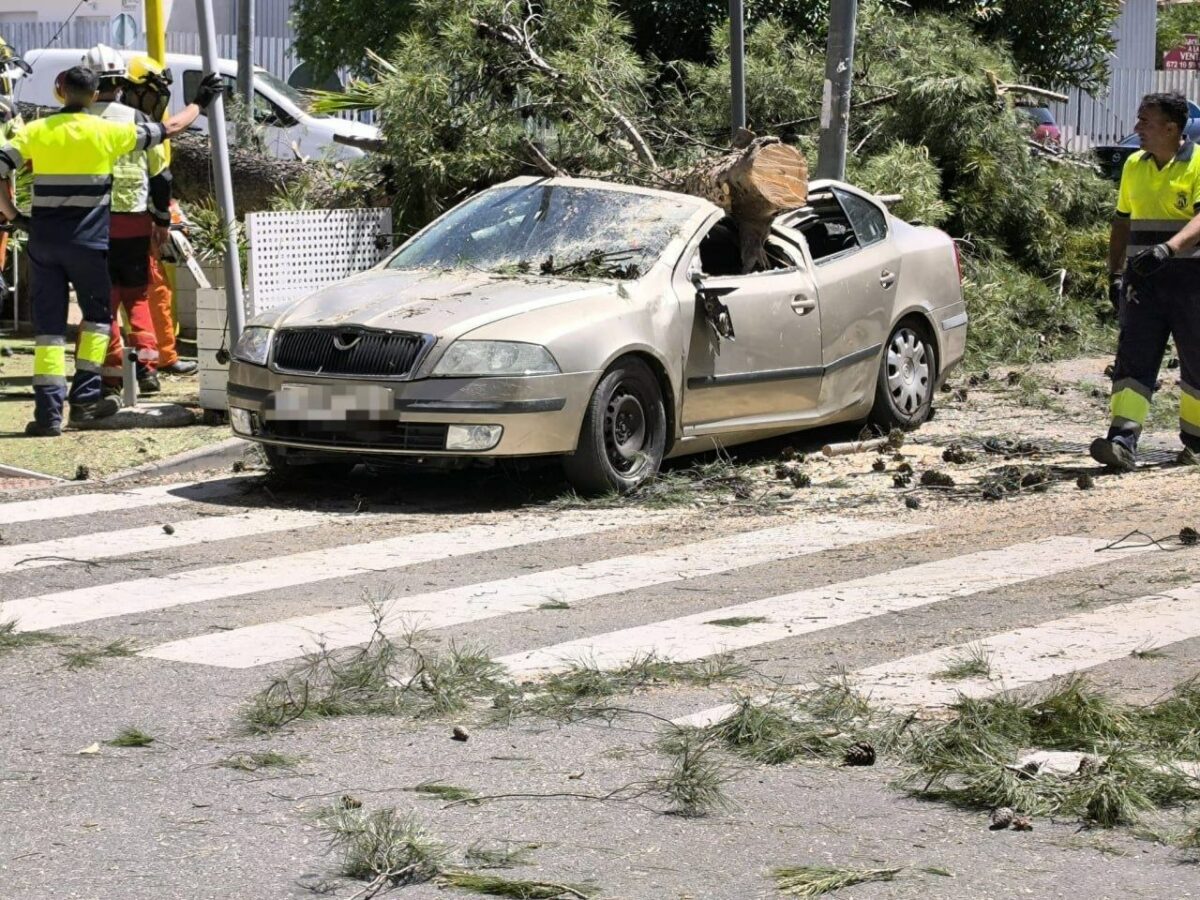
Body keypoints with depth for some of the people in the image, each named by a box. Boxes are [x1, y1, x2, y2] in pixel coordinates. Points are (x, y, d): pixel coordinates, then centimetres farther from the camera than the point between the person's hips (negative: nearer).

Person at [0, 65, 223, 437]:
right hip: (88, 244, -2)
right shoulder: (107, 132, -1)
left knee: (49, 325, 4)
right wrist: (200, 103, 23)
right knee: (97, 315, 17)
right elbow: (169, 129, 8)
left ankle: (48, 413, -3)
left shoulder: (35, 132, 2)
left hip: (43, 242, 2)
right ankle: (85, 399, 10)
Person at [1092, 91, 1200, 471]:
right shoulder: (1134, 165, 11)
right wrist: (1115, 272, 14)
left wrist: (1168, 248, -38)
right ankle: (1123, 442, -19)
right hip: (1144, 280, 4)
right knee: (1133, 358, -10)